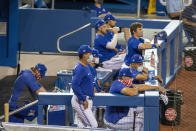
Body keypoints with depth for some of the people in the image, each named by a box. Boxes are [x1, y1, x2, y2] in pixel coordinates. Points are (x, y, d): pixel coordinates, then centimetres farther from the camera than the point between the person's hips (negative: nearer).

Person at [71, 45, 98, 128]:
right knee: (93, 125, -13)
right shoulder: (80, 68, -17)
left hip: (86, 101, 10)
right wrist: (83, 100, -23)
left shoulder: (86, 67, 14)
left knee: (82, 126, 11)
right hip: (81, 101, -10)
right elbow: (75, 85, -24)